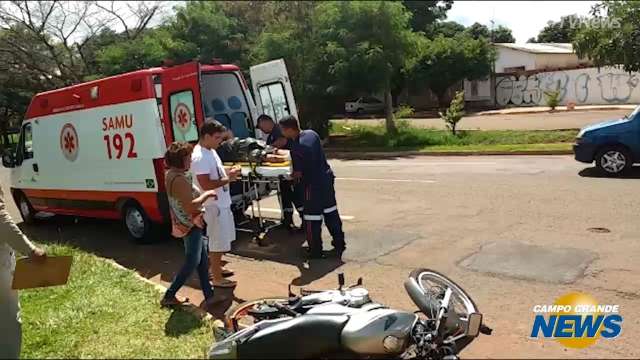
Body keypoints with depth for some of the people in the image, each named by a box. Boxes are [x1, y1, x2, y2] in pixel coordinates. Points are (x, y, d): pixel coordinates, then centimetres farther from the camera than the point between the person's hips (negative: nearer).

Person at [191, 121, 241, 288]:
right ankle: (217, 278, 11)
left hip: (222, 203, 10)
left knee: (221, 240, 22)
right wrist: (228, 179, -21)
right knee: (218, 242, 0)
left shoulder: (210, 151, 9)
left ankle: (216, 268, 38)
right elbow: (205, 184, -28)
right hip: (214, 206, -10)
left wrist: (228, 171, 3)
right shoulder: (200, 157, -23)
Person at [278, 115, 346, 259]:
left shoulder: (296, 147, -21)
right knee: (331, 212, 19)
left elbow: (298, 173, -17)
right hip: (327, 178, 8)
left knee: (312, 220, 5)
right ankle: (339, 243, 29)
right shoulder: (312, 134, 2)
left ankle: (316, 251, 14)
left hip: (314, 184, -8)